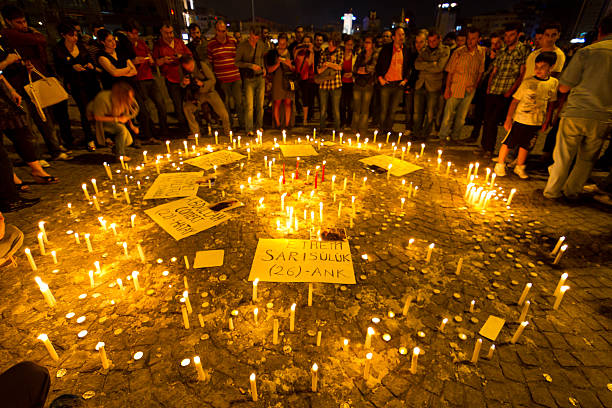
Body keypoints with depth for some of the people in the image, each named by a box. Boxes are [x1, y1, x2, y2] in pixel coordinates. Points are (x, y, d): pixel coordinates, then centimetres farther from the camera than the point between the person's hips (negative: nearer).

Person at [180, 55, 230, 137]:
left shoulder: (202, 65, -17)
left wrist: (202, 84, -29)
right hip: (197, 94, 3)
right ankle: (195, 133, -6)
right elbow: (182, 85, 4)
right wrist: (184, 83, -21)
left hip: (209, 92, -2)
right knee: (187, 107, -22)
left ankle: (227, 131, 14)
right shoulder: (182, 69, -9)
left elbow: (213, 80, -12)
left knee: (223, 113, -16)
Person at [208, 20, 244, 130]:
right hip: (222, 79, -1)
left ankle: (242, 124, 14)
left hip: (236, 77, 2)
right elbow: (209, 62, 7)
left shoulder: (233, 41, 8)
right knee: (225, 103, 4)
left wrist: (240, 72, 13)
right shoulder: (211, 44, 2)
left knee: (239, 101, 2)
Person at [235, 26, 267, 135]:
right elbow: (237, 62, -6)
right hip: (249, 78, -4)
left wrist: (264, 67, 10)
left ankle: (259, 126, 18)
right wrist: (251, 65, -16)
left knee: (260, 104, 6)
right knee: (249, 105, -9)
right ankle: (249, 129, -3)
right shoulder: (242, 46, -7)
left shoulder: (261, 44, 6)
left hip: (260, 77, 4)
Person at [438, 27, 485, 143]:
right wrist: (447, 88, -10)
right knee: (449, 113, -2)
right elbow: (450, 72, -4)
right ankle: (443, 136, 10)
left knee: (462, 116, 9)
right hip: (455, 88, -3)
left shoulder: (481, 53, 3)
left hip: (470, 90, 3)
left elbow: (480, 71, 11)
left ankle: (455, 137, 21)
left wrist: (475, 85, 0)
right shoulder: (459, 52, -6)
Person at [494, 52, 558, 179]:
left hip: (537, 122, 3)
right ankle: (500, 165, 13)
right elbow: (515, 100, -6)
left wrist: (546, 121, 8)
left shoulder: (554, 83, 1)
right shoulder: (527, 82, -9)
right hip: (520, 119, -3)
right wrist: (508, 119, -9)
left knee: (526, 145, 12)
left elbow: (550, 104, 9)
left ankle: (519, 167, 25)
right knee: (508, 142, -1)